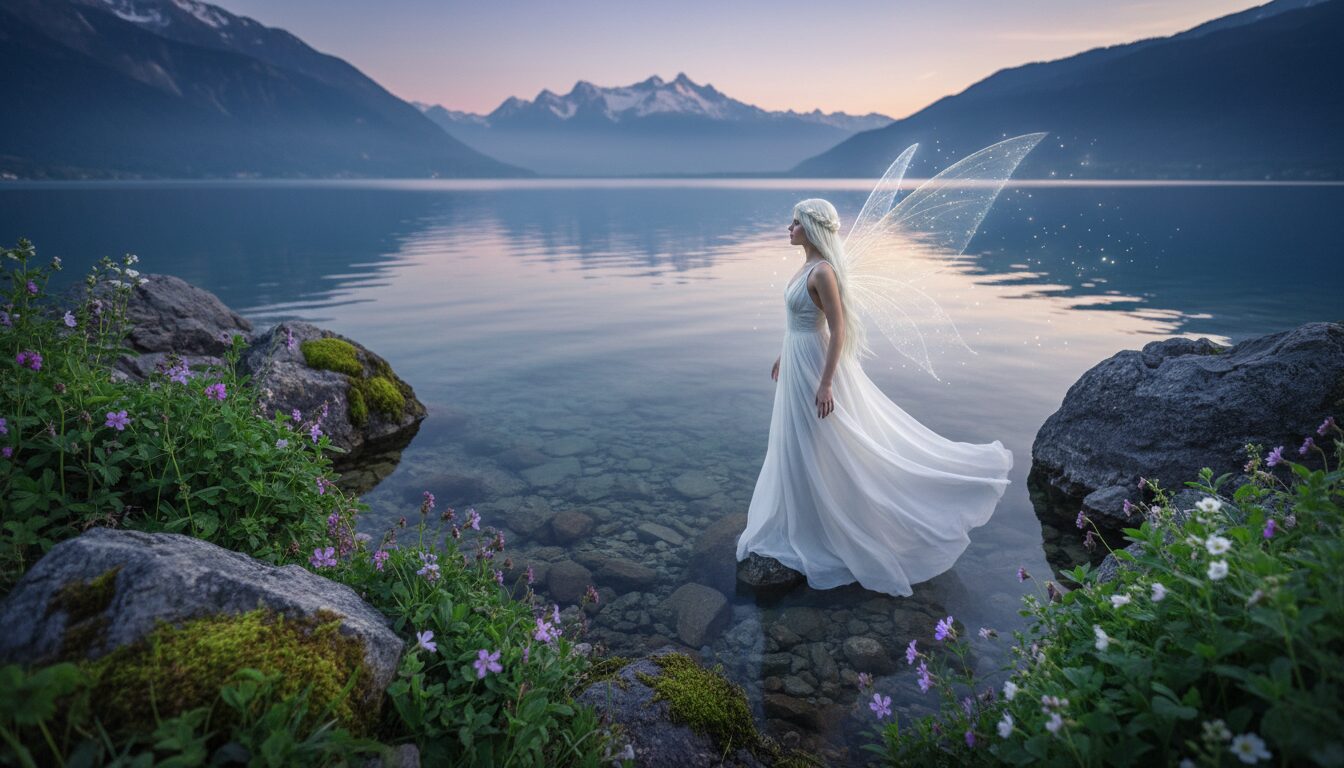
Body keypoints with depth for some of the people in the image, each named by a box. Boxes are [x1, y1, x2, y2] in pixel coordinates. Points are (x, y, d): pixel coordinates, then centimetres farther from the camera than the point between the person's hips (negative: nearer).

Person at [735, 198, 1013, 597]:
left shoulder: (822, 271, -22)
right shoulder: (808, 265, 7)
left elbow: (837, 330, -24)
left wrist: (825, 384, -26)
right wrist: (783, 355, 25)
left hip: (814, 365, -10)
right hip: (798, 362, 10)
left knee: (820, 449, 2)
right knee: (800, 447, 21)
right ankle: (809, 521, 38)